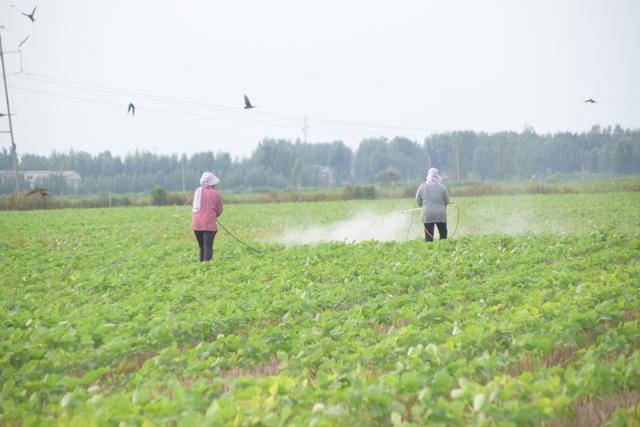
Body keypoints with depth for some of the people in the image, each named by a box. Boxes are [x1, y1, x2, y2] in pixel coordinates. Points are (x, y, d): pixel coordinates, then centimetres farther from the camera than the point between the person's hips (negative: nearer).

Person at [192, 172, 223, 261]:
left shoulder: (197, 191, 13)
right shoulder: (215, 193, -1)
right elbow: (219, 211, 6)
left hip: (196, 224, 5)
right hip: (209, 224, -5)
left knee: (202, 248, 15)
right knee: (208, 248, -7)